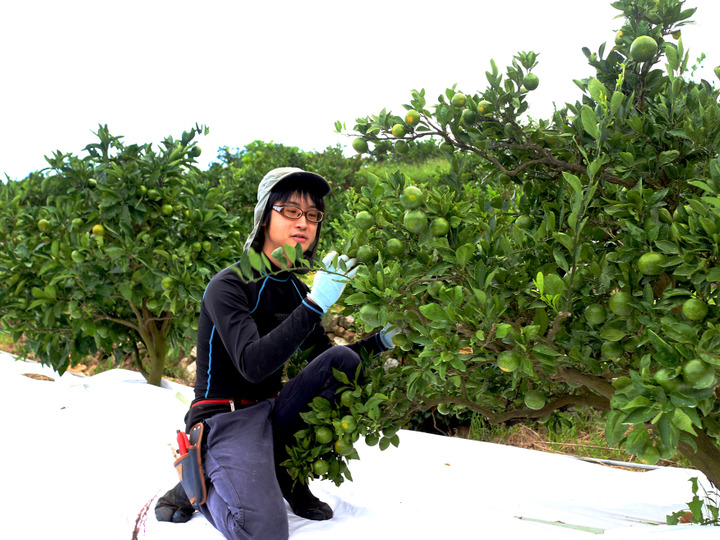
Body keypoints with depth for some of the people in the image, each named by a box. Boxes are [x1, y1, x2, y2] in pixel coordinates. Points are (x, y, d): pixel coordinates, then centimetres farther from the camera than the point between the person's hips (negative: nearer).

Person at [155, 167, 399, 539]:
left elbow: (324, 359, 13)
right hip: (226, 417, -7)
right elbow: (253, 365, -30)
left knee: (343, 360, -12)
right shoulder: (228, 285, -16)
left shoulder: (296, 290, 5)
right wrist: (315, 304, -35)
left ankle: (290, 475, 0)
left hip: (272, 413, 7)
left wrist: (378, 341, -3)